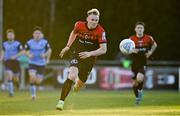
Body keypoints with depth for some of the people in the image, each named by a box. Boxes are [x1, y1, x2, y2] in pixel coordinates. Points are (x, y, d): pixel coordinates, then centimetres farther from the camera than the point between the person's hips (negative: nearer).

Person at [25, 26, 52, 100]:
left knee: (38, 81, 0)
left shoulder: (45, 42, -5)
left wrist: (45, 55, -8)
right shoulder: (29, 42, -6)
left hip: (41, 64, 1)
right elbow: (26, 51, 7)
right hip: (32, 63, -1)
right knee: (32, 77, -24)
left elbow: (49, 50, 10)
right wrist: (29, 55, -13)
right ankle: (33, 93, -7)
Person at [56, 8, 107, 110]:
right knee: (72, 76, -26)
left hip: (90, 59, 1)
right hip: (77, 54, -1)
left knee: (80, 85, 13)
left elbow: (103, 50, -19)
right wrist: (68, 46, 12)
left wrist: (90, 53, -32)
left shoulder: (100, 31, -18)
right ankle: (61, 101, -21)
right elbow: (73, 33, 13)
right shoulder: (79, 25, -12)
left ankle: (77, 85, 55)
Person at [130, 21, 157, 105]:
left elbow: (154, 45, 17)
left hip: (143, 62, -2)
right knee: (134, 83, 6)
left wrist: (150, 52, 2)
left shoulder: (148, 38, -3)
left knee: (139, 78, -27)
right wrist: (132, 50, -21)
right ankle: (137, 97, 31)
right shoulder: (131, 39, -4)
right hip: (134, 62, 2)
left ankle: (140, 90, 5)